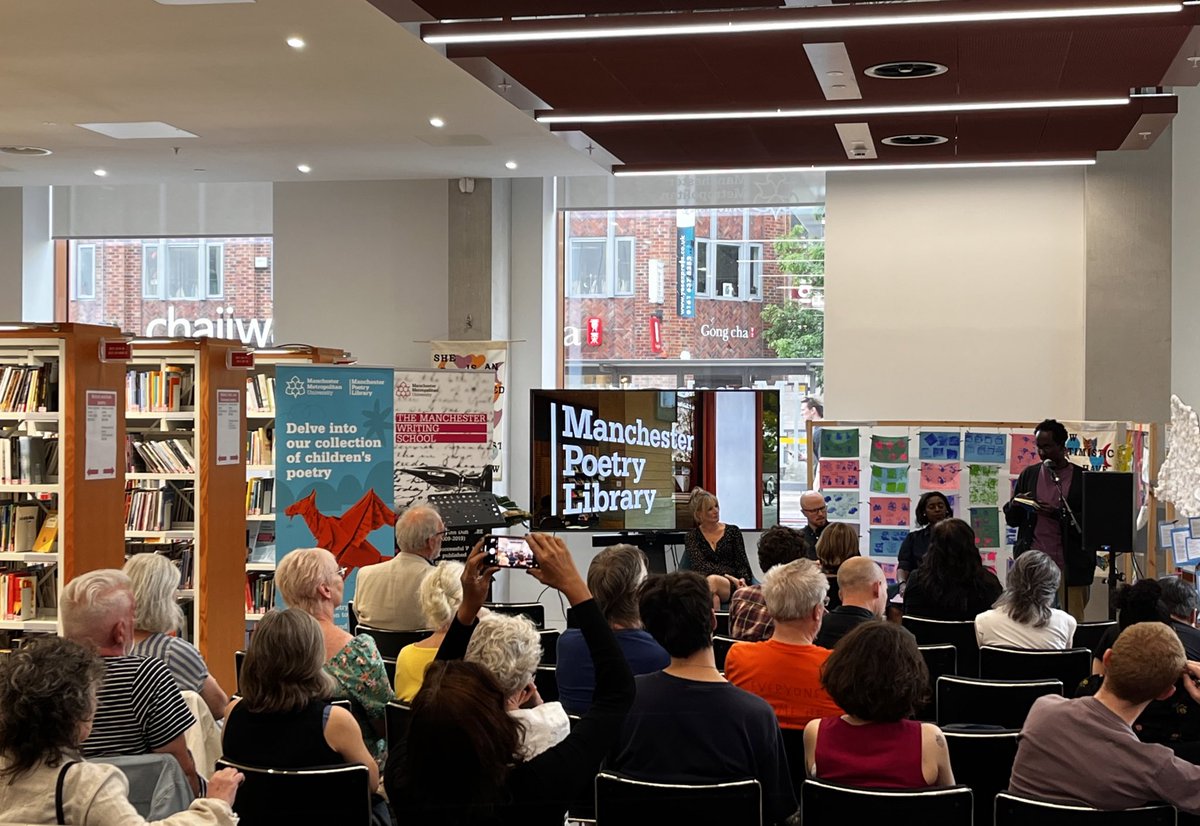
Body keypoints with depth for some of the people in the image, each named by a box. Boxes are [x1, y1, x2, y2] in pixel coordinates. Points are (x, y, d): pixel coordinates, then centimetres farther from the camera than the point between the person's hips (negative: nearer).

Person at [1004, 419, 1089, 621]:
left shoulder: (1082, 478, 2)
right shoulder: (1029, 475, 13)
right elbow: (1011, 520, 16)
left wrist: (1059, 514, -17)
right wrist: (1015, 505, -6)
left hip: (1070, 565, -2)